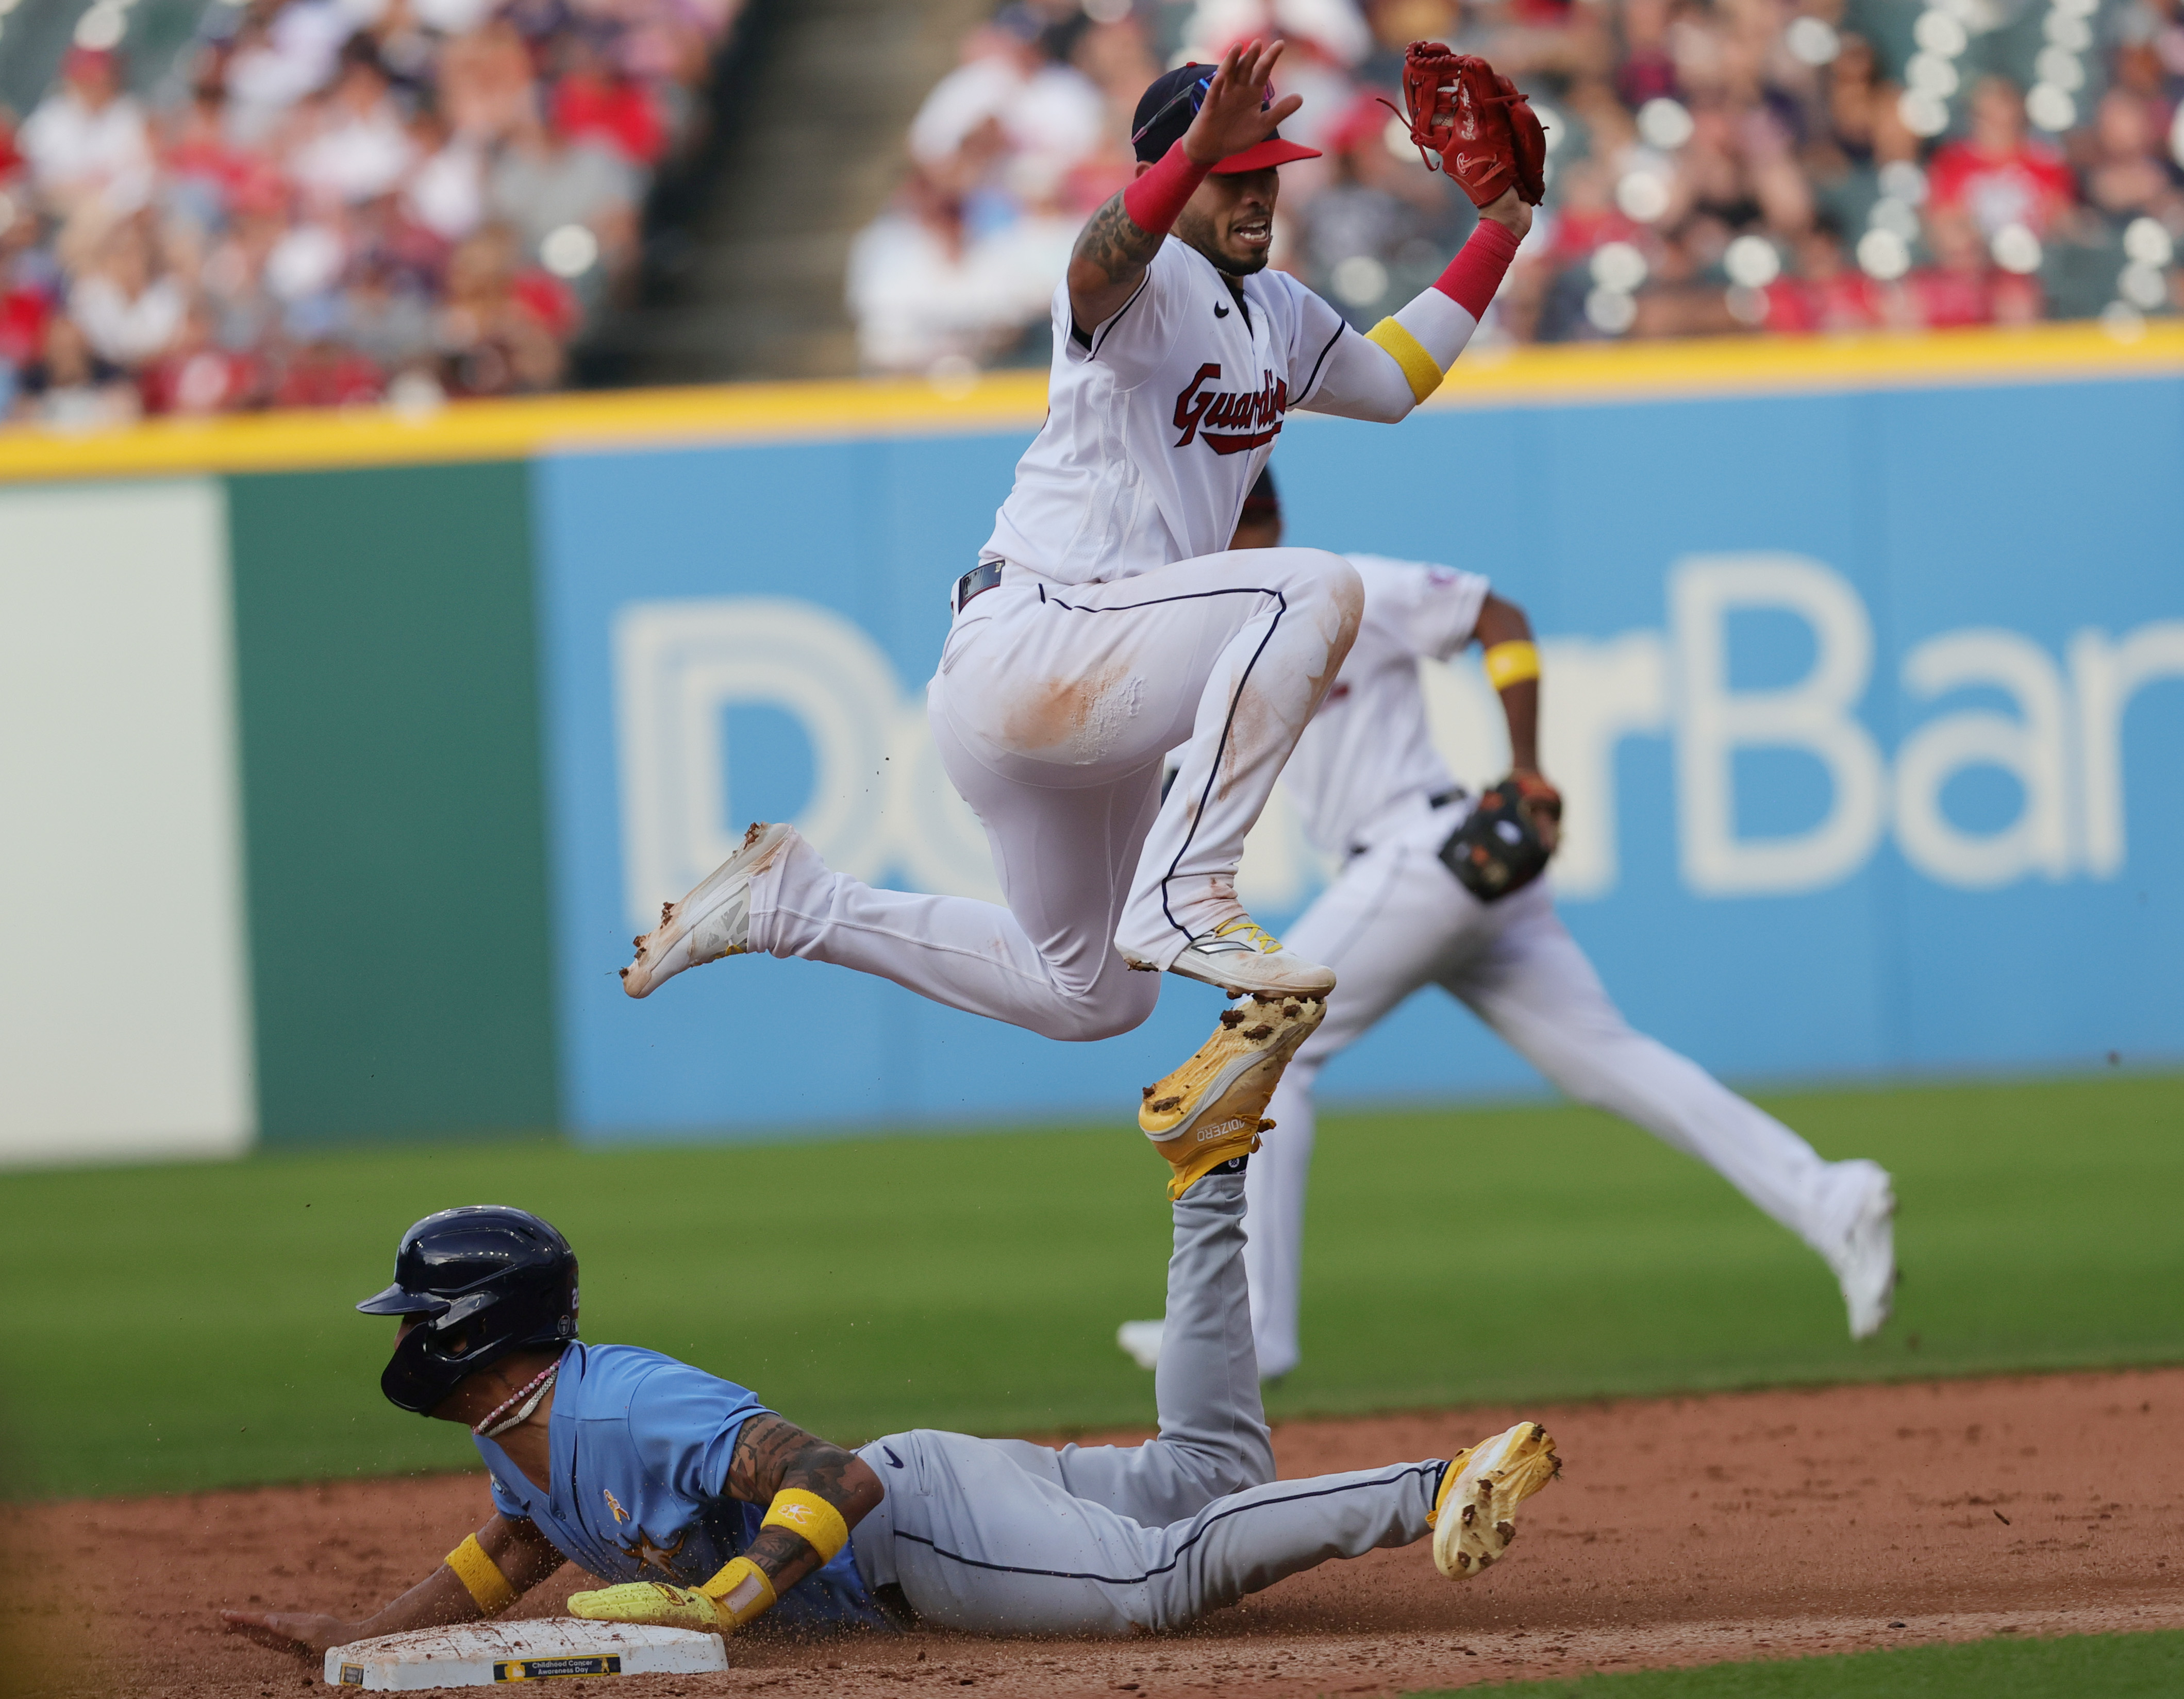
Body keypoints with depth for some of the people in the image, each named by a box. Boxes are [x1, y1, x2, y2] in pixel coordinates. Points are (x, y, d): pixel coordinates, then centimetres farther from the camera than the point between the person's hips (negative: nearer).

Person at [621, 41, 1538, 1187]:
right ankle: (1181, 897, -30)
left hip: (1092, 683, 10)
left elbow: (1391, 380, 33)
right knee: (1313, 586, -31)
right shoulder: (1153, 285, -13)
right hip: (1023, 650, -10)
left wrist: (1497, 235, 26)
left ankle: (792, 902, 26)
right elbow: (1099, 268, -39)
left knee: (1091, 997, 19)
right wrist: (1197, 150, -57)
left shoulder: (1275, 313, 16)